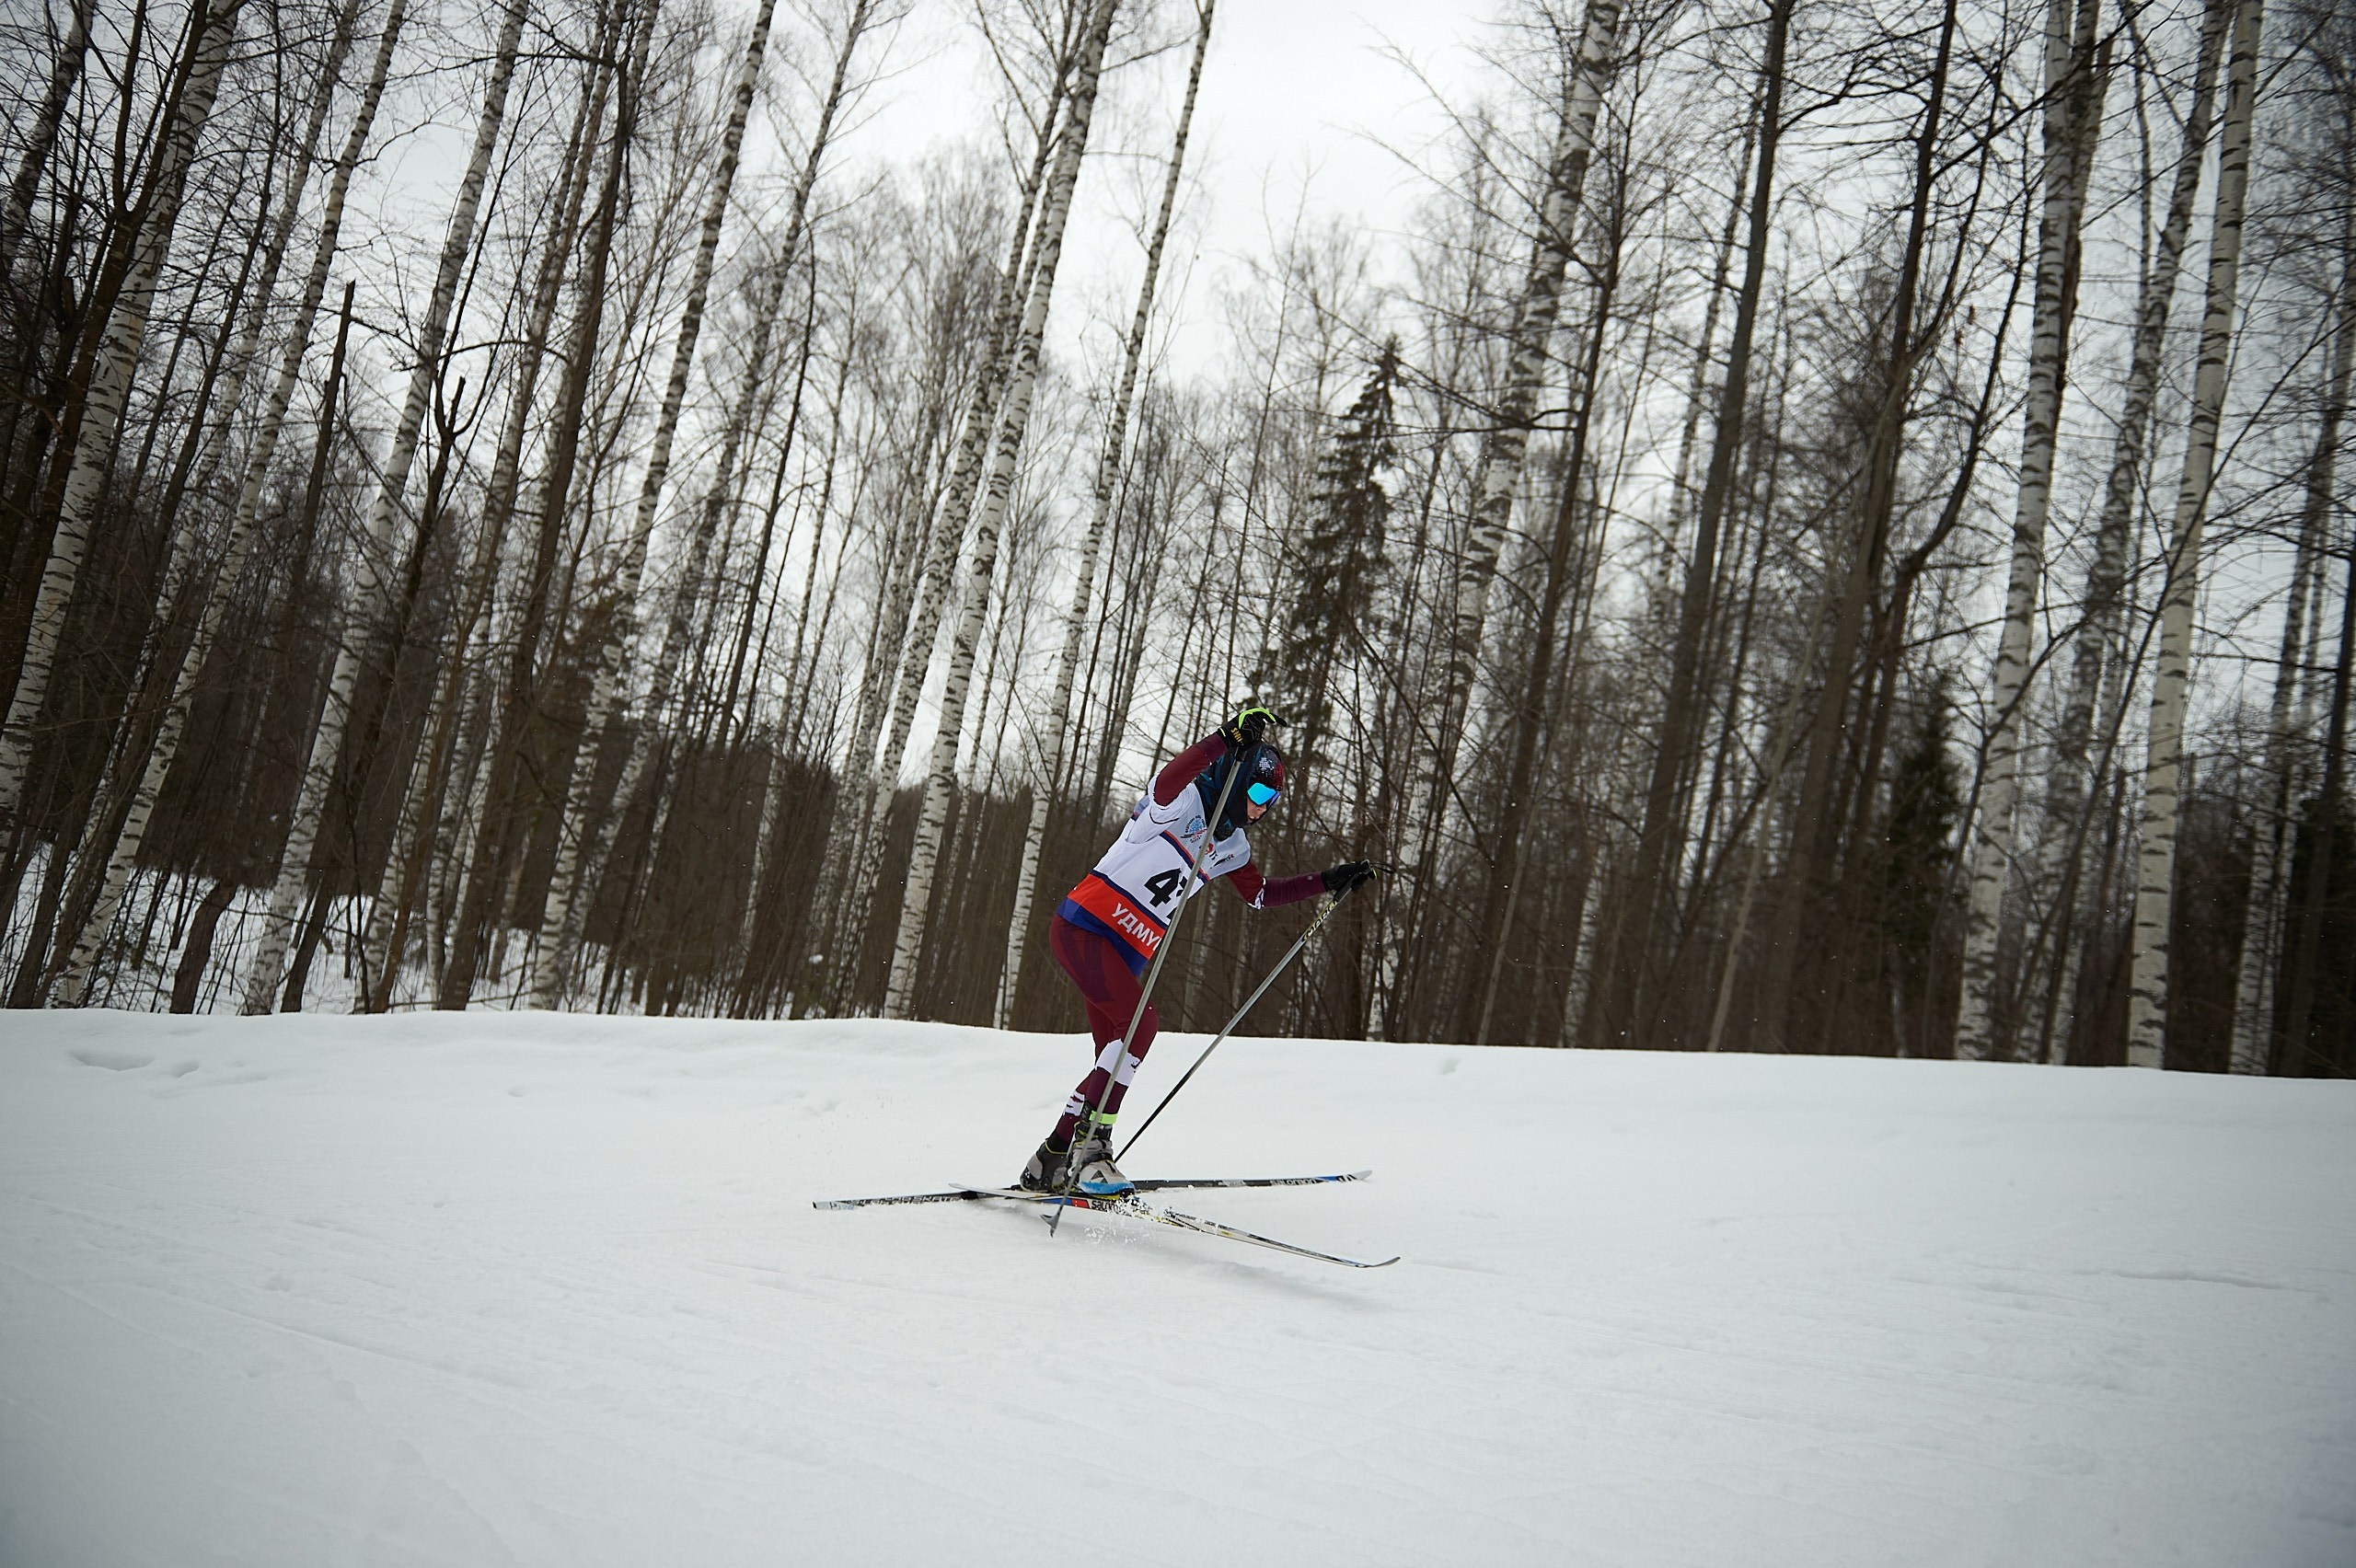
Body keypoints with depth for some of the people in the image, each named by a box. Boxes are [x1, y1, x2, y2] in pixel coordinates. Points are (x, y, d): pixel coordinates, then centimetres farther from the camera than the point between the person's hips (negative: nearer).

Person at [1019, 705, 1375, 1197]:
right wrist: (1227, 740, -46)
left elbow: (1260, 894, 28)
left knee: (1115, 1055, 5)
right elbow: (1167, 781, -35)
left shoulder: (1230, 844, 15)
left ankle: (1049, 1164, 13)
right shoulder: (1184, 801, -10)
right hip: (1084, 927, -9)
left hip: (1126, 954, 9)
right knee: (1141, 1024, -23)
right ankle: (1090, 1147, -21)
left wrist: (1327, 881, 20)